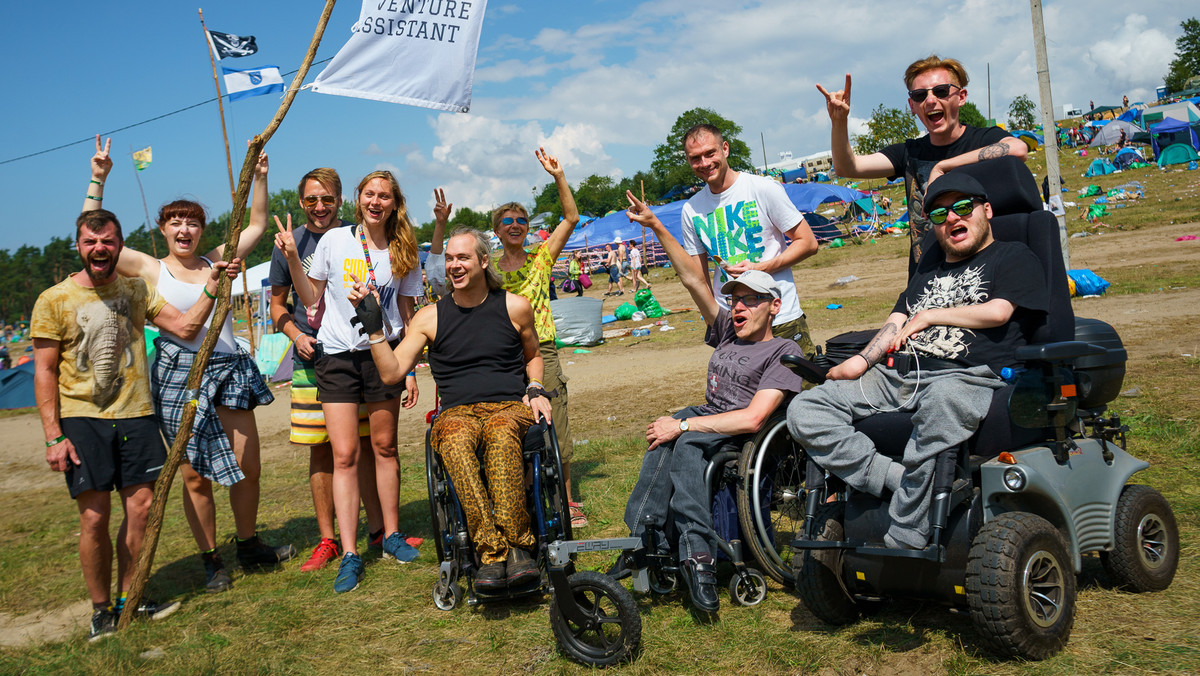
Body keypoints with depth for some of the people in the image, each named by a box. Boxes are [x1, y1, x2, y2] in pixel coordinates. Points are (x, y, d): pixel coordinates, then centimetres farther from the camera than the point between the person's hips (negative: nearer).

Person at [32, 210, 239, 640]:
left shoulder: (137, 291, 9)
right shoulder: (54, 300, -1)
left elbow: (185, 327, 0)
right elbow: (44, 371, -2)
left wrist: (211, 285, -12)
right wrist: (53, 436, -8)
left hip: (135, 415, 3)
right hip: (81, 419, -3)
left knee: (141, 508, 4)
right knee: (94, 516, -1)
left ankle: (128, 600, 21)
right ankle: (101, 609, 17)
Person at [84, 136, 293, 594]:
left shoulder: (215, 261, 11)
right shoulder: (150, 269, 3)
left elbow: (256, 226, 18)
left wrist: (259, 178, 10)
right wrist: (98, 180, -7)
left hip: (229, 371, 3)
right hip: (180, 375, -3)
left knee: (248, 466, 7)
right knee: (196, 476, 3)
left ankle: (249, 547, 27)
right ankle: (211, 563, 17)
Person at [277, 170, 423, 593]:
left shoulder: (403, 252, 5)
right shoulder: (334, 240, 2)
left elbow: (407, 316, 8)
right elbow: (311, 299, 8)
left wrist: (410, 371, 5)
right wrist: (292, 258, -5)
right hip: (337, 356, -1)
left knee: (384, 447, 8)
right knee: (344, 455, -5)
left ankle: (392, 535, 22)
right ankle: (349, 554, -2)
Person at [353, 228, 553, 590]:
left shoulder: (515, 307, 10)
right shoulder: (430, 317, 10)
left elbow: (533, 354, 27)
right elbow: (391, 372, 6)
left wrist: (535, 389, 9)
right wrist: (373, 325, -3)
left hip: (511, 408, 0)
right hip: (457, 412, 1)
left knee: (500, 431, -39)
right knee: (454, 439, -38)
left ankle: (515, 543, -40)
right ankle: (492, 551, -39)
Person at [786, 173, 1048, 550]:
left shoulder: (1014, 256, 15)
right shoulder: (931, 263, 32)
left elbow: (998, 311, -4)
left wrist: (929, 316, 6)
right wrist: (862, 360, 4)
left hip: (969, 378, -6)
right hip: (899, 375, 6)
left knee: (940, 399, -45)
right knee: (804, 411, -13)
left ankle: (904, 542, -36)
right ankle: (899, 480, -26)